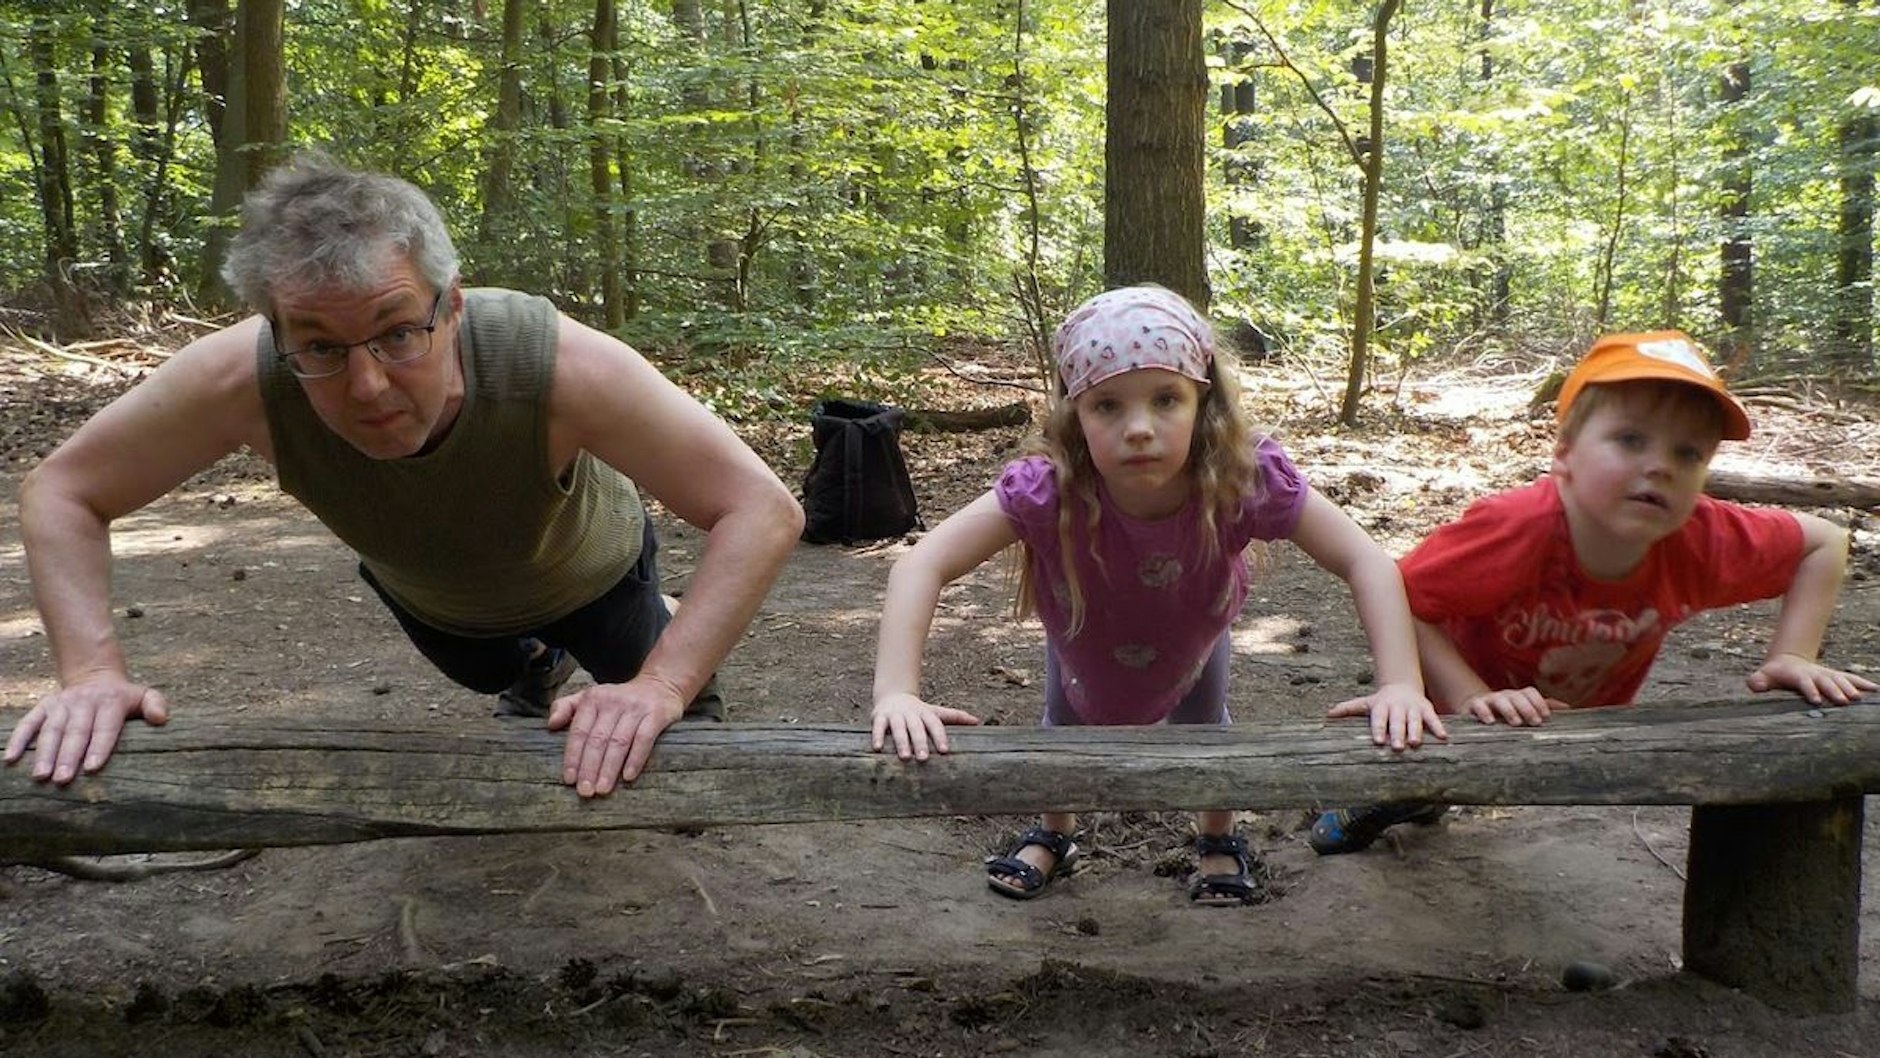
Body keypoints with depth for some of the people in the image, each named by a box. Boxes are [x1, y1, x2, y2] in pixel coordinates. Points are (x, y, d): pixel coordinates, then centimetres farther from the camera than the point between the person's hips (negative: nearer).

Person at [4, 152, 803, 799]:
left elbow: (765, 510, -44)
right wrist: (92, 672, -37)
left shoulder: (558, 366, -47)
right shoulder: (242, 380, -40)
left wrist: (662, 686, -53)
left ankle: (666, 653, 49)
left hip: (589, 571, -2)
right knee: (497, 677, 33)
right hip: (423, 592, 3)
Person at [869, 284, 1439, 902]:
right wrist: (896, 692, -57)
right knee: (1064, 725, 18)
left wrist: (1401, 684, -46)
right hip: (1082, 638, 0)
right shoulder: (1051, 489, -46)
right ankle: (1054, 837, 51)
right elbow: (924, 565, -45)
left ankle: (1219, 841, 50)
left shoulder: (1245, 480, -43)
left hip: (1193, 635, 1)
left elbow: (1365, 562, -34)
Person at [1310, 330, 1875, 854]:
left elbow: (1824, 541, -13)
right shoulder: (1519, 528, -44)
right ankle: (1380, 797, 42)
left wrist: (1792, 658, -21)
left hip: (1590, 712, 4)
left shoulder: (1702, 540, -32)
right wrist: (1473, 700, -43)